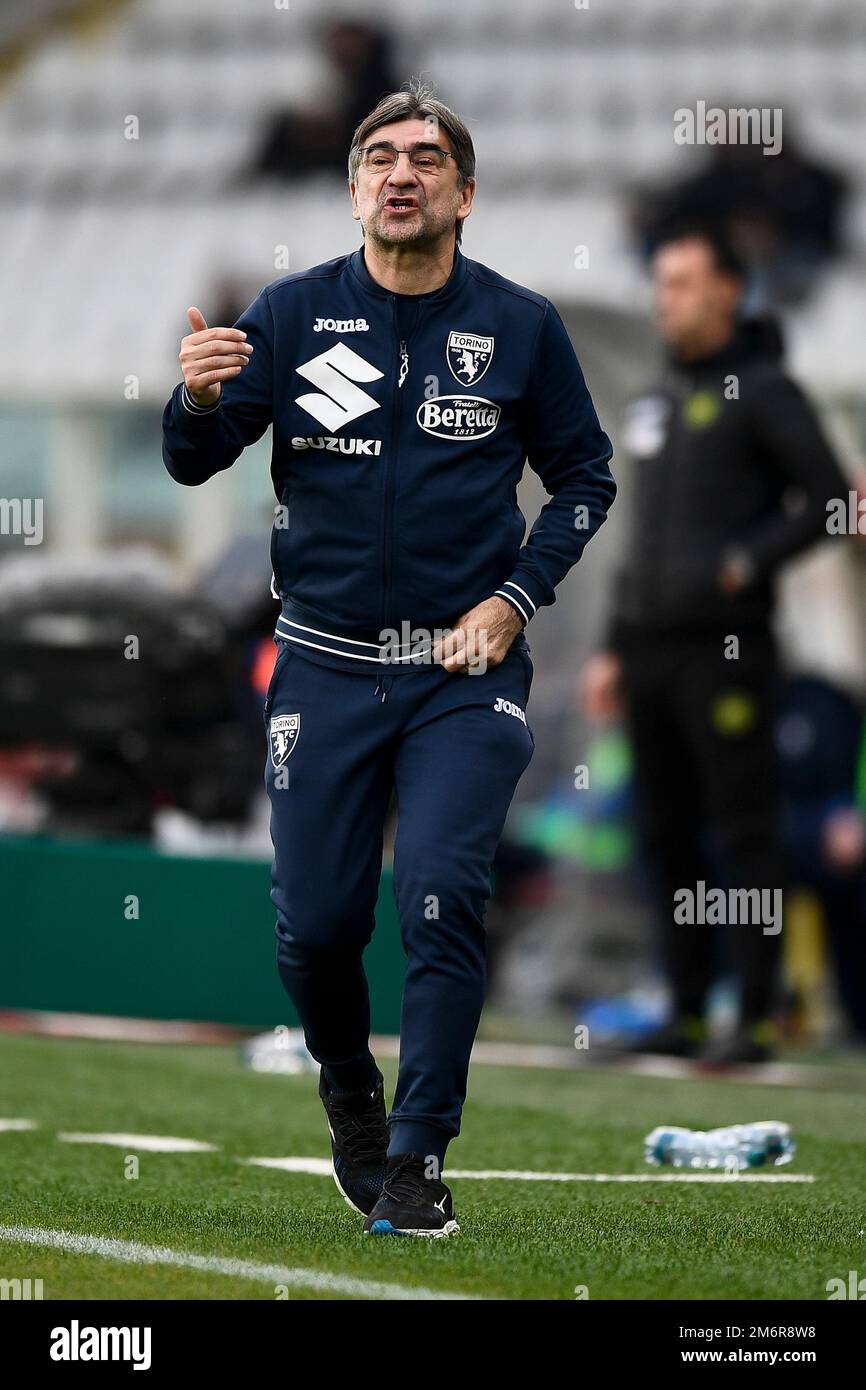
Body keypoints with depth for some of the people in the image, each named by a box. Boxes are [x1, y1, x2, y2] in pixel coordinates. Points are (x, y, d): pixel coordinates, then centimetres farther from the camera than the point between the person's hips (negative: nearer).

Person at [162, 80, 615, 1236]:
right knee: (315, 926, 1)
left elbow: (584, 478, 9)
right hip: (327, 665, 1)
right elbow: (195, 462, -3)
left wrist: (515, 598, -4)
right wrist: (197, 400, -26)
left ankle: (418, 1161, -6)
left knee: (441, 898, -15)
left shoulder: (521, 326, -1)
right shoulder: (294, 314, -1)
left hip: (466, 671, -1)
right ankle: (351, 1095, 31)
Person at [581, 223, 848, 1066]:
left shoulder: (760, 390, -4)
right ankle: (686, 1012, 14)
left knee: (742, 833, -7)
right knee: (668, 836, 8)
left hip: (724, 647, -8)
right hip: (650, 647, 8)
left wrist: (747, 563, -18)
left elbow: (828, 497, -9)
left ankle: (757, 1017, -6)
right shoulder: (656, 402, 19)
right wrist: (614, 648, 20)